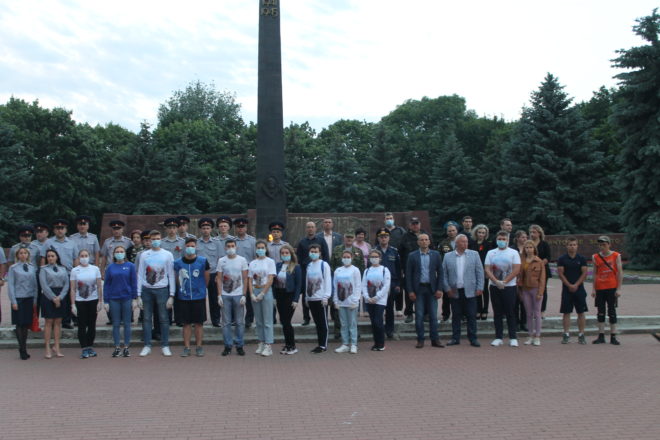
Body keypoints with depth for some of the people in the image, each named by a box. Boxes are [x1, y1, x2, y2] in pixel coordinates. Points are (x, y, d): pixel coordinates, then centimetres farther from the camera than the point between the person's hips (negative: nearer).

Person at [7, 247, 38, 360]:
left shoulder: (32, 267, 8)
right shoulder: (13, 268, 0)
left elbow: (35, 284, 9)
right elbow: (10, 285, -2)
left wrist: (35, 300, 5)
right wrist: (13, 302, -7)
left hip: (29, 299, 3)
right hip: (18, 299, -3)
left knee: (26, 324, 7)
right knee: (19, 324, -1)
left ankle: (23, 349, 18)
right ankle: (22, 350, 3)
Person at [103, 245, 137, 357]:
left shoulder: (130, 266, 0)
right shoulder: (110, 267, 4)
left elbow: (134, 283, 0)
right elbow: (106, 285, 5)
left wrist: (135, 299, -4)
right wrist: (106, 301, 1)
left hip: (127, 299, -1)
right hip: (114, 299, 1)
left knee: (127, 324, 5)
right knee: (116, 324, 6)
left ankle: (126, 347, 12)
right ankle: (117, 347, 13)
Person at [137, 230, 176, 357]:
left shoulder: (167, 255, 2)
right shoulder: (144, 255, 7)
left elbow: (171, 276, 2)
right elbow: (140, 275, 7)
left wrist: (171, 295, -4)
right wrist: (138, 295, 1)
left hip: (162, 289, -1)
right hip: (146, 289, 2)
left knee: (163, 318, 2)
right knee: (146, 318, 5)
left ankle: (165, 346, 11)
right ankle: (147, 346, 13)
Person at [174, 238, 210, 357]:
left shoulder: (203, 261, -2)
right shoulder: (178, 263, 0)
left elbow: (207, 277, 7)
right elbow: (176, 279, 12)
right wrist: (181, 289, 11)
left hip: (199, 297, -1)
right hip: (184, 297, 1)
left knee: (199, 323, 5)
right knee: (186, 323, 6)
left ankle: (199, 347, 14)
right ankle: (186, 347, 14)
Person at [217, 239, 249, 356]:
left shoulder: (242, 260, 3)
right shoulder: (221, 261, 5)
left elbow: (245, 279, 2)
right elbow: (219, 279, 5)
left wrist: (244, 295, -5)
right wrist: (219, 295, -2)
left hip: (238, 295, -1)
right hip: (225, 295, 1)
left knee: (240, 322, 2)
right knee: (226, 322, 4)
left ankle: (239, 345, 11)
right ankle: (228, 346, 12)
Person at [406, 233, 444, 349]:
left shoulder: (435, 254, 6)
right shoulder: (412, 256, 2)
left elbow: (440, 272, 5)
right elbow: (408, 274, 1)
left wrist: (439, 289, -3)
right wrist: (410, 291, -6)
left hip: (432, 288, 1)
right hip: (418, 289, -1)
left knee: (433, 315, 3)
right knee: (419, 316, 1)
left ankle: (435, 340, 10)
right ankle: (420, 340, 9)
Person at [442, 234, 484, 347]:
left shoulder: (474, 254, 4)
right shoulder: (448, 256, 4)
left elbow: (480, 272, 4)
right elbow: (444, 274, 6)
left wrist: (480, 288, -3)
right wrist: (447, 289, -2)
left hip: (470, 291, 0)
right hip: (455, 291, 1)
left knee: (472, 316, 2)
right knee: (456, 316, 7)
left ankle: (473, 339, 10)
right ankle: (455, 338, 15)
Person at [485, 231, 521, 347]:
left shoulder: (513, 253, 1)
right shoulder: (490, 253, 7)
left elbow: (516, 270, -8)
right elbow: (487, 270, -1)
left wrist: (504, 282, -14)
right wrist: (497, 282, -14)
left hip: (509, 286, -2)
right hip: (494, 287, 2)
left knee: (510, 313, -1)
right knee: (497, 313, 6)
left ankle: (513, 338, 7)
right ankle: (498, 337, 11)